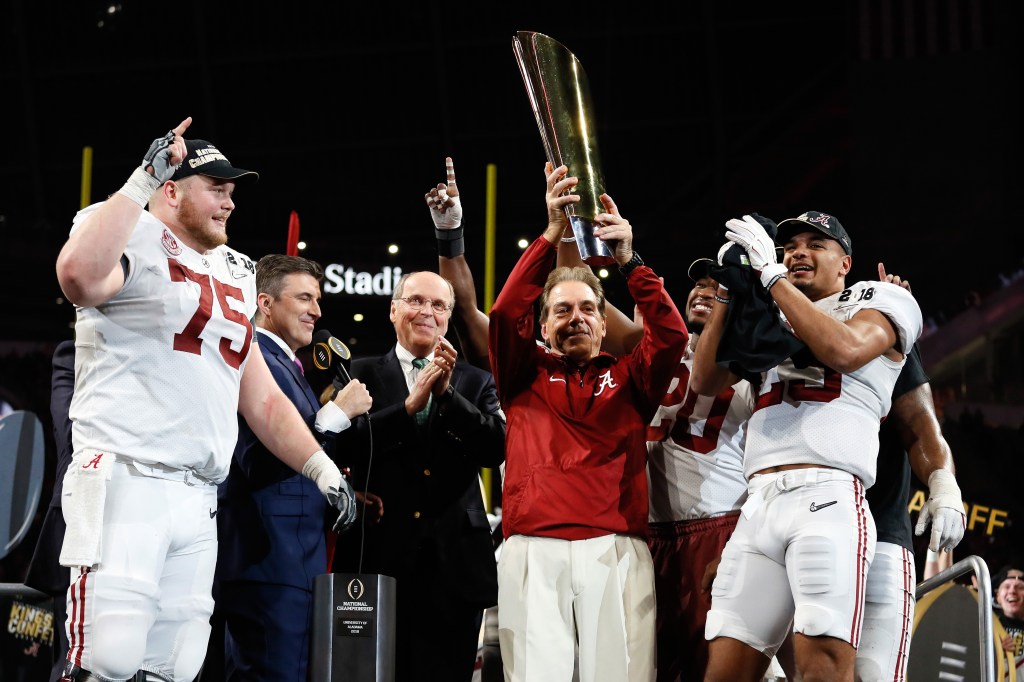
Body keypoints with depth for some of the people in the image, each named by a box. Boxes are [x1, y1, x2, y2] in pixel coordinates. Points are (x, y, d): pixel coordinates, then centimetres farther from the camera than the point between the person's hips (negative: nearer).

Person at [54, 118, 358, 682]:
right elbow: (80, 277, -28)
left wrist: (321, 468, 18)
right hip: (124, 481, -8)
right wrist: (144, 178, -22)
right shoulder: (136, 242, -1)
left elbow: (261, 398, 28)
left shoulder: (233, 276, 23)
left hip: (198, 502, 8)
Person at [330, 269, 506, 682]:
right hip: (378, 555, -2)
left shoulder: (475, 383, 13)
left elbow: (496, 448, -2)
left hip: (454, 560, 2)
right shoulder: (362, 375, 8)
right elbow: (345, 444, -7)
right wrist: (411, 404, -15)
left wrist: (448, 395, -12)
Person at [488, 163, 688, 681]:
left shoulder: (628, 377, 20)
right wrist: (551, 235, -5)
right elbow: (505, 314, 3)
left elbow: (671, 335, 4)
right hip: (533, 549, 0)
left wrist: (628, 260, -7)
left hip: (615, 550, 0)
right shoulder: (527, 373, 20)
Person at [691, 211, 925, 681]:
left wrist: (772, 275, -5)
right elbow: (705, 381, 19)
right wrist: (728, 290, 12)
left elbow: (843, 350, -10)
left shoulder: (877, 300, 11)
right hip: (759, 506, 5)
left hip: (828, 497, -5)